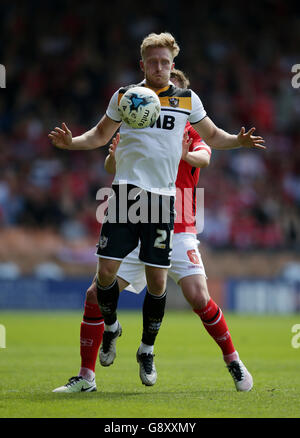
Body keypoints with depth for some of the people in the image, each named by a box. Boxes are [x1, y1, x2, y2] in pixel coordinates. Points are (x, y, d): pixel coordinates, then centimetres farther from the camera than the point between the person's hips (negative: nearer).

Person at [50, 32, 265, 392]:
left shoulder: (187, 100, 9)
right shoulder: (124, 96, 8)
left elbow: (212, 136, 21)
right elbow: (100, 135, 19)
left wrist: (238, 140, 1)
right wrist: (71, 142, 0)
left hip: (163, 197, 0)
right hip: (126, 189, 0)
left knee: (157, 279, -2)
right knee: (106, 269, -7)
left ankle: (147, 350, 15)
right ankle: (111, 327, 23)